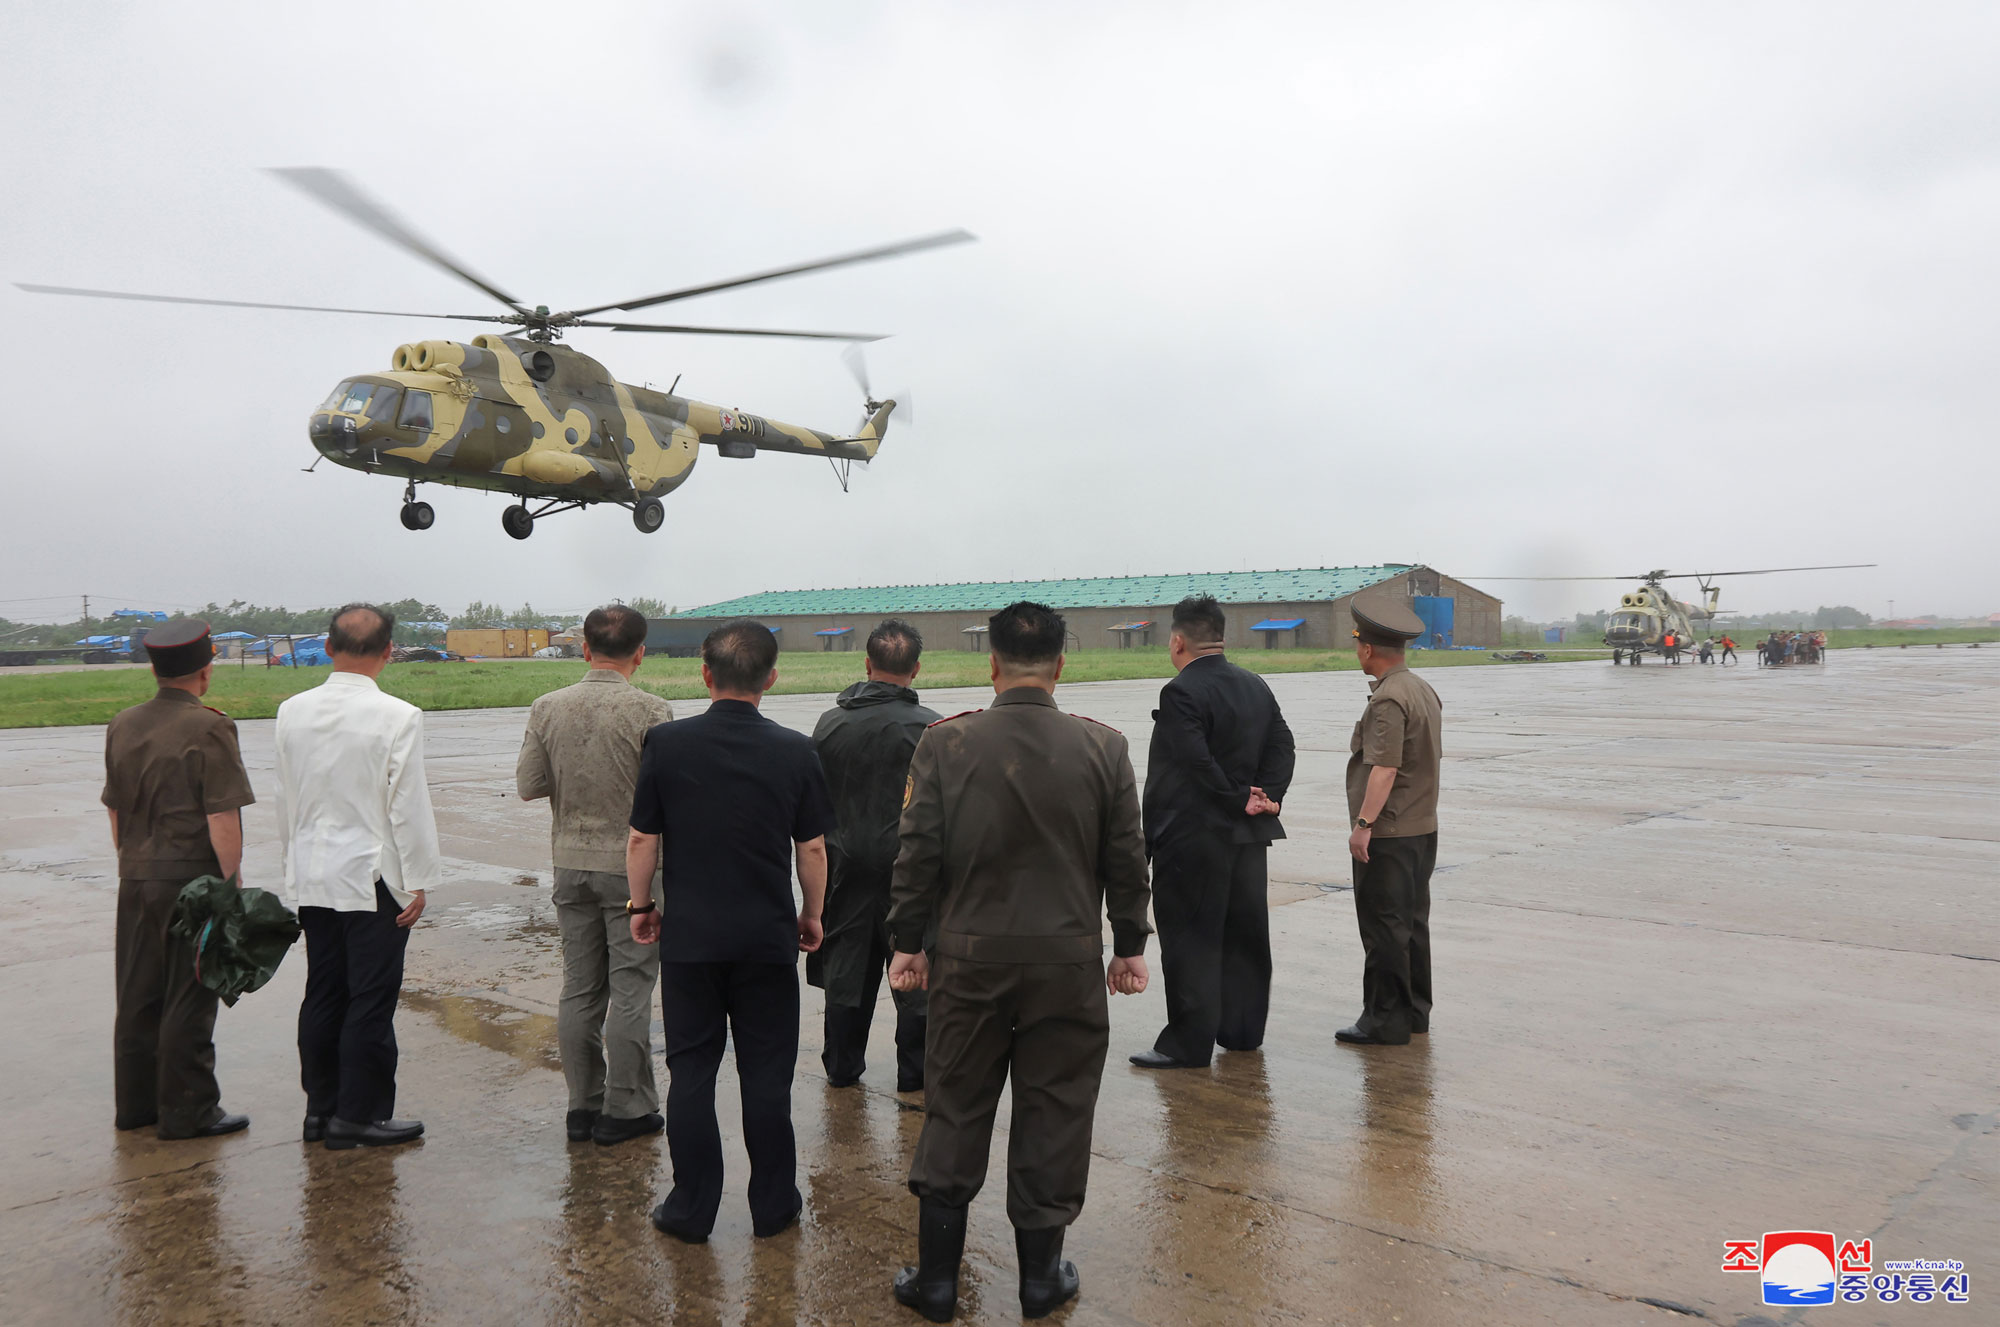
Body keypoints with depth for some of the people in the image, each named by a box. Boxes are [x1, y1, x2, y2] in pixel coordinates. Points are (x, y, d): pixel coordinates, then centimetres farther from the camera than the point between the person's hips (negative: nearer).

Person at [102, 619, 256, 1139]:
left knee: (138, 996, 15)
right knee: (188, 1000, 2)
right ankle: (186, 1112, 10)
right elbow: (222, 821, -17)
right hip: (192, 882, -7)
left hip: (136, 881, 7)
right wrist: (232, 883, -9)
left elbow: (114, 810, 14)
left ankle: (135, 1104, 26)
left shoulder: (122, 726, 7)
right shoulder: (209, 729, -15)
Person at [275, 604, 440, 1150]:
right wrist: (418, 881, -5)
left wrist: (295, 864, 20)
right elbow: (409, 804, -13)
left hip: (312, 876, 6)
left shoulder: (292, 711, 3)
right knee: (371, 999, 2)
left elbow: (285, 799, 10)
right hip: (374, 878, -6)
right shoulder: (397, 716, -15)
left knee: (323, 995, 14)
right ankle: (358, 1114, 9)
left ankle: (320, 1107, 24)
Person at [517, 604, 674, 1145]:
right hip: (632, 865, -4)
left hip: (571, 862, 5)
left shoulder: (548, 708, -1)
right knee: (630, 989, 4)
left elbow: (528, 785, 1)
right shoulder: (652, 712, -15)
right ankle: (624, 1109, 10)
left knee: (579, 988, 12)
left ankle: (583, 1105, 20)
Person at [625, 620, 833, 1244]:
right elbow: (812, 848, -1)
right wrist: (812, 914, 14)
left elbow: (641, 840, -3)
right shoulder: (794, 751, -7)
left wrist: (641, 905, 12)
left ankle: (692, 1208, 18)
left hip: (689, 935, 0)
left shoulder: (666, 743, -7)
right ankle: (773, 1204, 20)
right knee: (766, 1073, 10)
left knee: (691, 1070, 10)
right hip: (769, 936, 0)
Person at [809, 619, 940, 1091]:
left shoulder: (830, 723, 0)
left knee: (846, 968, 14)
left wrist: (824, 862, 17)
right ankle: (914, 1071, 15)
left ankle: (842, 1066, 25)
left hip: (846, 865, 4)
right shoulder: (929, 727, -12)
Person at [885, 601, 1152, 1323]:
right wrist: (1130, 945, 12)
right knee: (1054, 1115, 12)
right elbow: (1127, 859, 1)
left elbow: (919, 853, -4)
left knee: (954, 1114, 12)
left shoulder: (944, 743, -8)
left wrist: (908, 943, 7)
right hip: (1069, 964, 0)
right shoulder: (1103, 747, -5)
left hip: (969, 959, 0)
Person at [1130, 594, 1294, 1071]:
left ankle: (1188, 1044, 6)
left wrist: (1239, 799, -13)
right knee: (1245, 932, 15)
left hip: (1192, 838, -8)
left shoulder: (1181, 693, -16)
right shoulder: (1256, 686, 9)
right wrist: (1266, 796, -2)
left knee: (1190, 940, 0)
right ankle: (1243, 1030, 26)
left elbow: (1197, 763, -23)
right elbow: (1282, 746, 6)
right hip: (1249, 835, 8)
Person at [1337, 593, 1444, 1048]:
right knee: (1413, 922, 16)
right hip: (1423, 827, 10)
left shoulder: (1388, 700, -19)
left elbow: (1385, 768, -25)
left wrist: (1363, 824, -24)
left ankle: (1386, 1020, 4)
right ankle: (1415, 1011, 25)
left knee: (1384, 927, -2)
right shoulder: (1424, 690, 12)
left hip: (1388, 834, -10)